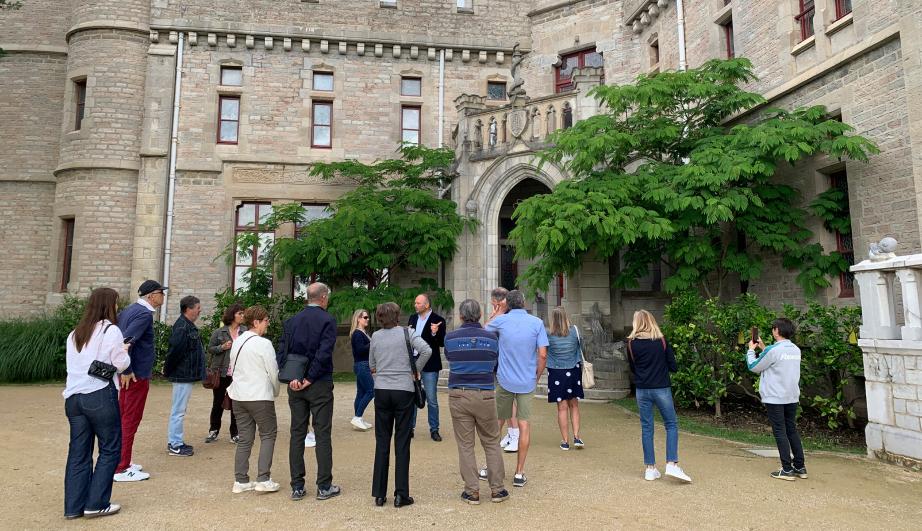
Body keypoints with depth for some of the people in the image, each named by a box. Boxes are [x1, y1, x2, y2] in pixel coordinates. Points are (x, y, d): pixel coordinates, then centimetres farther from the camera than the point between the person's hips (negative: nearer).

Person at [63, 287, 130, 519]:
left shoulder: (74, 334, 15)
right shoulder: (111, 330, -6)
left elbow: (72, 364, 17)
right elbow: (121, 364, -5)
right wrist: (124, 351, 15)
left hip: (73, 396, 7)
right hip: (100, 396, -7)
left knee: (78, 451, 11)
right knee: (110, 448, 5)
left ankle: (73, 506, 15)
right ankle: (96, 503, 6)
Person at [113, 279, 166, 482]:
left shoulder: (129, 310, 11)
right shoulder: (144, 314, -17)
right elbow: (127, 340, -27)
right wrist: (127, 371, -21)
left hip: (129, 374, 9)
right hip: (137, 375, -9)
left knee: (123, 418, 17)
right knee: (131, 421, -2)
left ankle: (121, 461, 28)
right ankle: (121, 469, 5)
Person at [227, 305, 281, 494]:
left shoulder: (237, 342, 8)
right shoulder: (263, 344, -14)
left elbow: (234, 368, 14)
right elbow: (273, 372, -10)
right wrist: (275, 391, 9)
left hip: (238, 396, 7)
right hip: (260, 396, -7)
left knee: (244, 438, 12)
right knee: (268, 435, 5)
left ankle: (240, 480, 15)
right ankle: (263, 479, 1)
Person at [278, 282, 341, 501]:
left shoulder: (291, 321, 6)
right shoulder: (327, 320, -10)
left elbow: (282, 351, -1)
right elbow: (324, 354, -18)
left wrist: (291, 378, -6)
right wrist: (310, 379, -11)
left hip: (295, 386, 5)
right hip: (320, 385, -5)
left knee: (297, 434, 10)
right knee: (322, 434, 3)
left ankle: (297, 487, 15)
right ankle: (324, 486, 8)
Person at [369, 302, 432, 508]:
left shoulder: (375, 337, 5)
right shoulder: (406, 333, -4)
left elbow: (372, 365, 12)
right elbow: (427, 350, -16)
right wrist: (416, 369, -3)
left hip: (381, 390, 3)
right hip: (403, 390, -3)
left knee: (382, 442, 10)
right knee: (402, 442, 4)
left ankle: (379, 494, 15)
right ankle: (400, 494, 8)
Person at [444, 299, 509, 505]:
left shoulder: (450, 338, -3)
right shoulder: (491, 337, -1)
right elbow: (495, 366, 10)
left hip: (458, 395, 0)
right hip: (485, 395, 0)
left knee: (465, 444, 7)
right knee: (492, 442, 12)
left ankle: (472, 491, 11)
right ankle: (497, 489, 16)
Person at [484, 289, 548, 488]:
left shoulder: (500, 320, -4)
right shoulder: (537, 323, -5)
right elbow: (543, 355, -8)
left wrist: (496, 313, 28)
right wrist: (537, 377, 6)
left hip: (504, 380, 0)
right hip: (527, 382, 0)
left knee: (497, 423, 14)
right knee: (524, 424, 6)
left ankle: (490, 466, 23)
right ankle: (519, 473, 10)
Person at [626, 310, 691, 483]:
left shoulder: (632, 343, -3)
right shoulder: (662, 341, -5)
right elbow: (673, 367, -1)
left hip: (642, 390, 2)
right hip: (661, 389, -2)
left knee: (646, 428, 9)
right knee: (671, 425, 10)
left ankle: (650, 468, 12)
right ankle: (671, 464, -1)